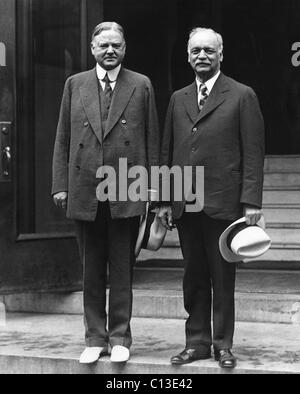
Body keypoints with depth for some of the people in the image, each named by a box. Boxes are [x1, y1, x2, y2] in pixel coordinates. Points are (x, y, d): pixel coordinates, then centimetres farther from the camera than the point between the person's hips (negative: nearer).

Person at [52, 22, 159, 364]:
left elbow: (152, 140, 5)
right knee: (91, 269, 8)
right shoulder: (75, 85, 9)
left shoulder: (141, 86, 6)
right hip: (84, 192, 2)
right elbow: (63, 139, 8)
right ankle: (95, 338, 17)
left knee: (122, 268, 4)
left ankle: (120, 338, 13)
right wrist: (60, 184, 2)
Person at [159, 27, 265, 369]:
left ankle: (223, 344, 12)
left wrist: (251, 202, -10)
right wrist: (164, 200, 9)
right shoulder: (178, 99, 15)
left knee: (223, 278, 3)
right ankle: (197, 342, 17)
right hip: (184, 205, 4)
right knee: (194, 277, 9)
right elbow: (167, 152, 15)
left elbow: (253, 153, -4)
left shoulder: (242, 96, 1)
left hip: (222, 203, -4)